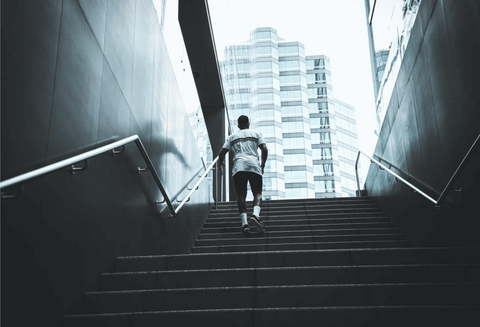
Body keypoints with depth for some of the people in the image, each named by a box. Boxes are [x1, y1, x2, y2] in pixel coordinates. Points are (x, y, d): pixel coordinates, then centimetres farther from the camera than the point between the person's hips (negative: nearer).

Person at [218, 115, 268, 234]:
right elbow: (265, 150, 6)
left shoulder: (232, 136, 23)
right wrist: (262, 165, 17)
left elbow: (222, 153, 15)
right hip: (254, 165, -1)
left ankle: (244, 223, -16)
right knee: (257, 193, 0)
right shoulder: (256, 134, 20)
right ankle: (255, 215, -28)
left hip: (238, 167, 1)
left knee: (241, 195, -1)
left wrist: (220, 163, 35)